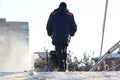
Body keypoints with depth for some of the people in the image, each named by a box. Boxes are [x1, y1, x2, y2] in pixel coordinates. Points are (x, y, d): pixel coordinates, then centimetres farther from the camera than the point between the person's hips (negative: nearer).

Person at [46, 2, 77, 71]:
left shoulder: (53, 14, 7)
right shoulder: (70, 15, 8)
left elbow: (49, 26, 5)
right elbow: (74, 27, 6)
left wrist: (50, 34, 21)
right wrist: (71, 34, 24)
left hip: (56, 37, -1)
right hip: (66, 37, 1)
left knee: (59, 52, -3)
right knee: (64, 52, 15)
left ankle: (61, 66, -16)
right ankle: (64, 67, 12)